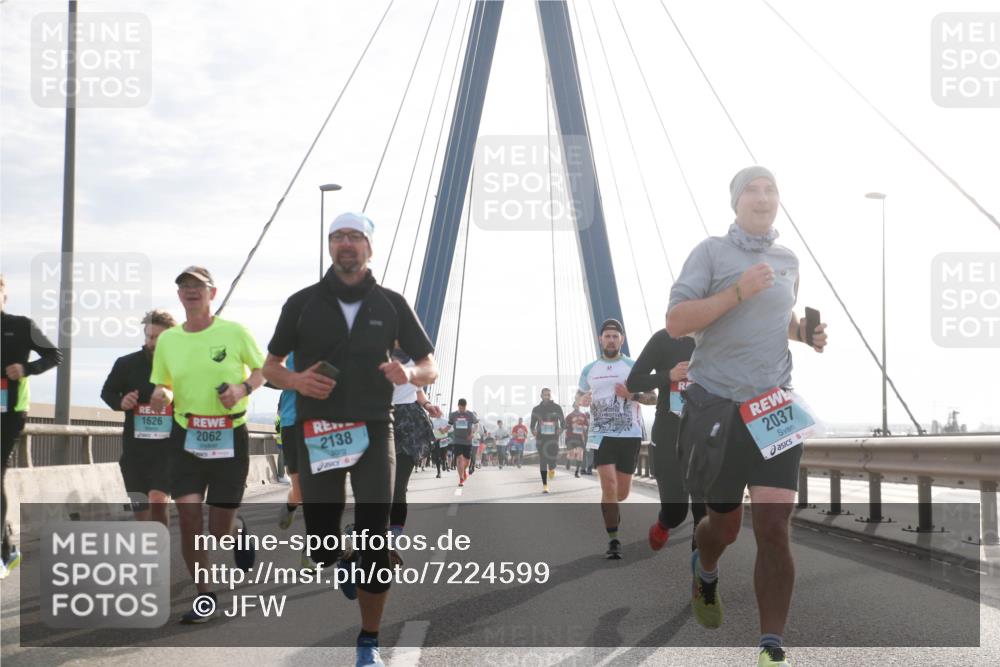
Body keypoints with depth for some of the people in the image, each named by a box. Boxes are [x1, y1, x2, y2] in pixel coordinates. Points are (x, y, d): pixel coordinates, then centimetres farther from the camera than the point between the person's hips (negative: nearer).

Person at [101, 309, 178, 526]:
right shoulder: (126, 364, 0)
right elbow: (107, 392, 16)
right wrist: (120, 402, -5)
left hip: (168, 447, -3)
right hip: (134, 447, 3)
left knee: (158, 502, -23)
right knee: (142, 514, 10)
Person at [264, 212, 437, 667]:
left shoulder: (392, 304, 5)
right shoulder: (302, 303, 4)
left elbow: (431, 367, 8)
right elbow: (270, 367, 9)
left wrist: (409, 374, -16)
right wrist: (296, 380, -13)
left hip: (373, 431, 0)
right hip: (318, 432, 0)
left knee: (375, 539, -6)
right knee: (322, 545, 2)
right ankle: (344, 566, 39)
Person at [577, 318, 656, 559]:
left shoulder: (634, 366, 4)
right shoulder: (589, 370, 9)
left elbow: (653, 397, 5)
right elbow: (580, 394, 23)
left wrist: (633, 395, -15)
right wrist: (582, 400, -2)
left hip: (630, 434, 1)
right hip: (602, 434, 0)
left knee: (622, 492, 8)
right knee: (609, 485, -17)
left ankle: (608, 509, 44)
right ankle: (613, 540, -9)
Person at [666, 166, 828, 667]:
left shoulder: (789, 261, 12)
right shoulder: (711, 252, -3)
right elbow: (675, 323, -12)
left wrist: (806, 332, 9)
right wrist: (738, 291, -21)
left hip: (774, 406, 3)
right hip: (716, 406, -3)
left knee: (774, 527, -9)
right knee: (725, 524, 11)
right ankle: (705, 571, 47)